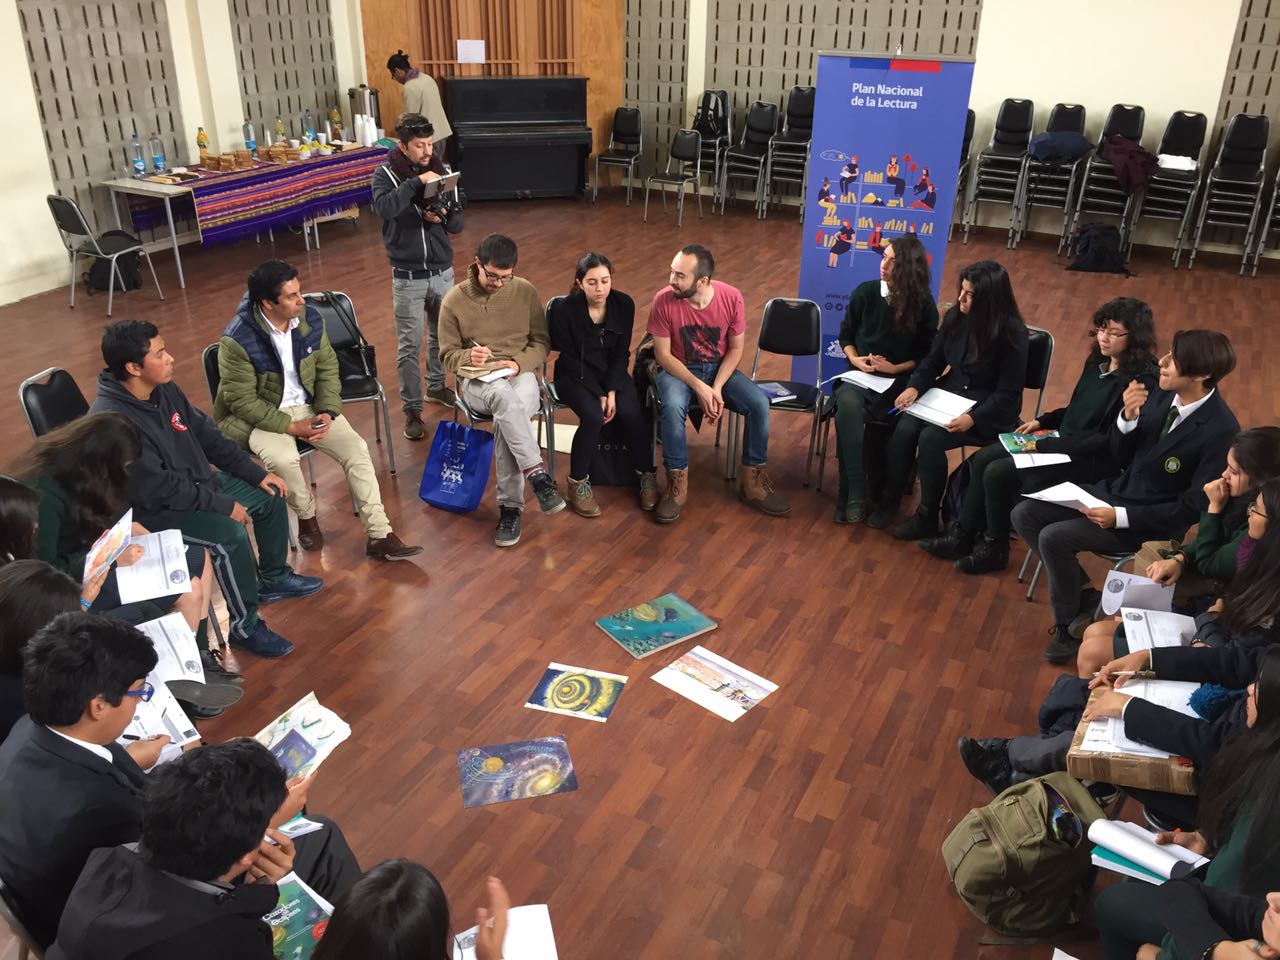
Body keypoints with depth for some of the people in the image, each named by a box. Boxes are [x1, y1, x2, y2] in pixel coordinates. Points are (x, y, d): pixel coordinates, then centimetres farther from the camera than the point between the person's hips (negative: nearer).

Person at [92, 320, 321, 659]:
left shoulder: (164, 389, -3)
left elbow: (206, 434, 8)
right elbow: (158, 488, -28)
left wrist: (257, 473, 4)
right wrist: (222, 504, -22)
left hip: (194, 482, 9)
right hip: (153, 510, -9)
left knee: (269, 494, 8)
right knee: (229, 534, -29)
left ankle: (274, 578, 28)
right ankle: (245, 626, -9)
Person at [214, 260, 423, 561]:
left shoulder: (310, 318, -8)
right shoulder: (237, 341, -23)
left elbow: (327, 368, 3)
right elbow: (243, 401, -18)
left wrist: (327, 411, -11)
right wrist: (292, 426, -21)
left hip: (309, 406, 5)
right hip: (261, 416, -4)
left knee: (356, 448, -14)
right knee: (284, 459, -34)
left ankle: (379, 535, -10)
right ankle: (306, 517, -1)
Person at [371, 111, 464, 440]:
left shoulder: (440, 172, 2)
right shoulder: (386, 174, -8)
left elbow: (459, 224, 5)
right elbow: (384, 208, -30)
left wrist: (443, 217, -16)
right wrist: (417, 182, -28)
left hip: (442, 271, 4)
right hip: (408, 277, -4)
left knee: (442, 336, 18)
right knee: (409, 346, 0)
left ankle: (436, 386, 40)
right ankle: (412, 409, 10)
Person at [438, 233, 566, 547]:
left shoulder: (525, 291, 3)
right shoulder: (454, 301, 0)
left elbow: (541, 342, 9)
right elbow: (448, 353, 7)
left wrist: (519, 363, -12)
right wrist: (468, 357, -17)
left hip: (520, 375, 1)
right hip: (477, 381, -1)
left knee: (506, 417, -36)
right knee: (504, 396, -40)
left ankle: (510, 507, -29)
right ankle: (538, 476, -40)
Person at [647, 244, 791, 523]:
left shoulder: (731, 297, -16)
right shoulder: (664, 300, -20)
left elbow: (735, 349, -6)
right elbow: (663, 354, -13)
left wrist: (717, 388, -20)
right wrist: (699, 387, -23)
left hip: (720, 368, 2)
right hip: (679, 370, -2)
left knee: (759, 404, -21)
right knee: (672, 408, -35)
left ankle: (752, 483, -5)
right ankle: (677, 485, -17)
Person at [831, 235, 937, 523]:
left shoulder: (924, 304, -1)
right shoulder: (865, 292, 4)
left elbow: (926, 355, 5)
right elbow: (846, 334, 15)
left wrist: (895, 368, -10)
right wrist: (855, 359, -4)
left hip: (899, 379, -2)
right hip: (859, 373, 2)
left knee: (848, 410, -33)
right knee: (848, 405, -35)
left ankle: (849, 493, -23)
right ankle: (856, 495, -33)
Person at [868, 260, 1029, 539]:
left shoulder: (1012, 333, -18)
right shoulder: (955, 317, -2)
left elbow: (1008, 392, -16)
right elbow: (933, 359, 6)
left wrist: (973, 418, -30)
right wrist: (915, 386, -13)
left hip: (989, 410, -5)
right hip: (949, 393, 6)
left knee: (931, 438, -28)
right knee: (904, 429, -21)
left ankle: (927, 517, -12)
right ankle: (890, 501, -4)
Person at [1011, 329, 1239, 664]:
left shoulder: (1220, 430, -23)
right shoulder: (1164, 395, -3)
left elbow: (1195, 506, -19)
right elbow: (1122, 457, 6)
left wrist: (1121, 517, -24)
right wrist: (1128, 417, -14)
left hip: (1152, 521, -7)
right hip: (1116, 490, 8)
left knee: (1054, 537, -24)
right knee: (1025, 514, -4)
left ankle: (1068, 624, -1)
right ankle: (1078, 588, 12)